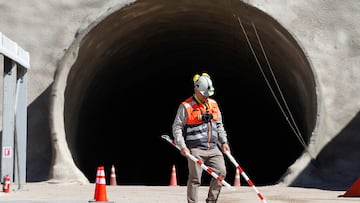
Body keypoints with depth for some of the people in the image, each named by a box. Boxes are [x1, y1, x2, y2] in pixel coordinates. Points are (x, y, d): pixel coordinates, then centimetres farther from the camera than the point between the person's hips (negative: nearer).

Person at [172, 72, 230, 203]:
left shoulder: (213, 104, 13)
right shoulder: (186, 106, -5)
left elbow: (219, 125, 21)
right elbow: (177, 127, -4)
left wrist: (224, 142, 12)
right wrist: (182, 146, -12)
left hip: (213, 148, 6)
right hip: (195, 149, -5)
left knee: (221, 172, -3)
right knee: (195, 179, -3)